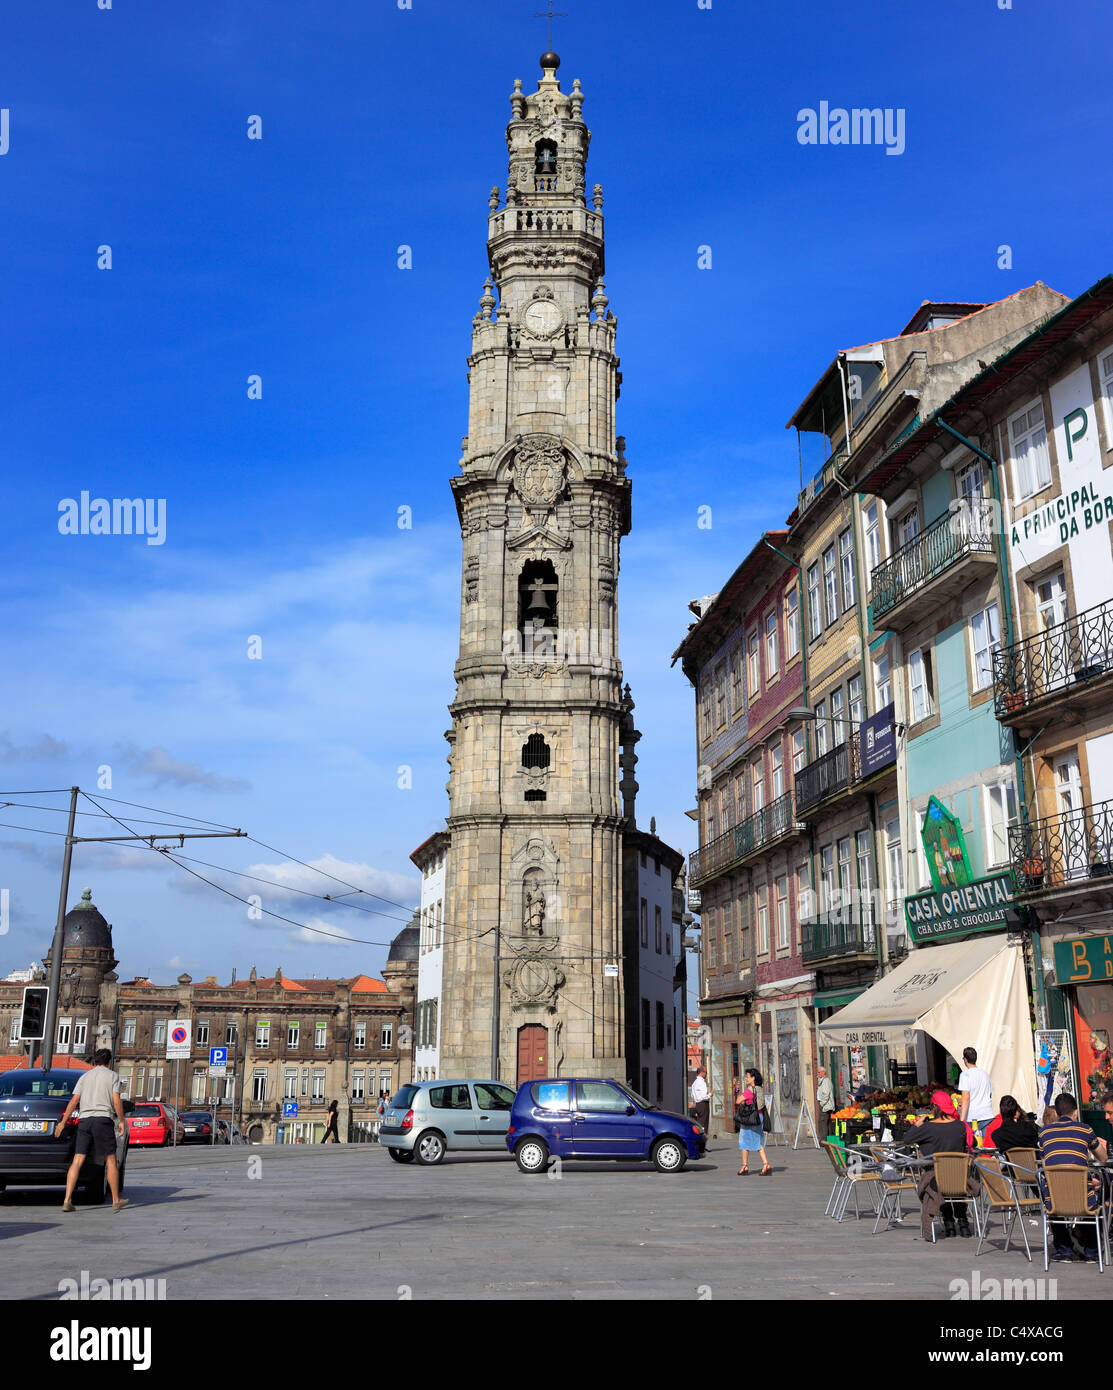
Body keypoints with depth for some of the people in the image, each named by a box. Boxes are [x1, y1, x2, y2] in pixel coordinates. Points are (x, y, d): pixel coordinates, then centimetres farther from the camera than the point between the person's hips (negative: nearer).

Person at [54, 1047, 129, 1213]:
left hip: (84, 1119, 3)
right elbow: (117, 1101, -5)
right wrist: (121, 1121, 2)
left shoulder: (84, 1076, 14)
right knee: (110, 1161, 4)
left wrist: (62, 1122, 8)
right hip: (103, 1118, -3)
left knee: (77, 1161, 0)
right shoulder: (112, 1076, 6)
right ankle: (116, 1200, 8)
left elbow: (74, 1101, 6)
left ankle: (67, 1200, -9)